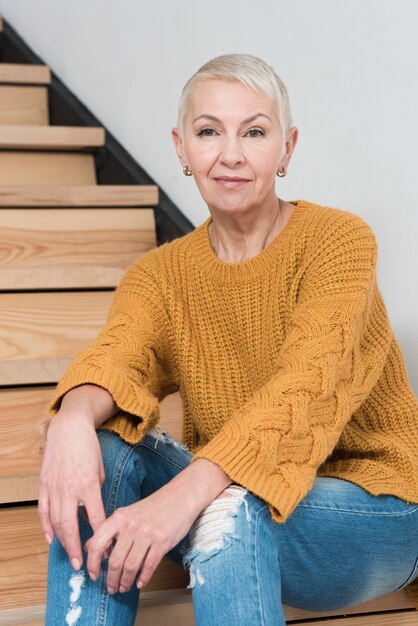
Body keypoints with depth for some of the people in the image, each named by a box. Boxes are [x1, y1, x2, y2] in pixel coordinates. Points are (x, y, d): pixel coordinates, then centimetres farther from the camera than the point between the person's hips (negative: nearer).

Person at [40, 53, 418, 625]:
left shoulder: (339, 239, -12)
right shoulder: (161, 273, 1)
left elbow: (308, 385, -28)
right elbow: (118, 354, -19)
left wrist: (189, 491, -42)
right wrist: (75, 421, -43)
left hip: (372, 508, -4)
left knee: (230, 510, -35)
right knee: (103, 445, -21)